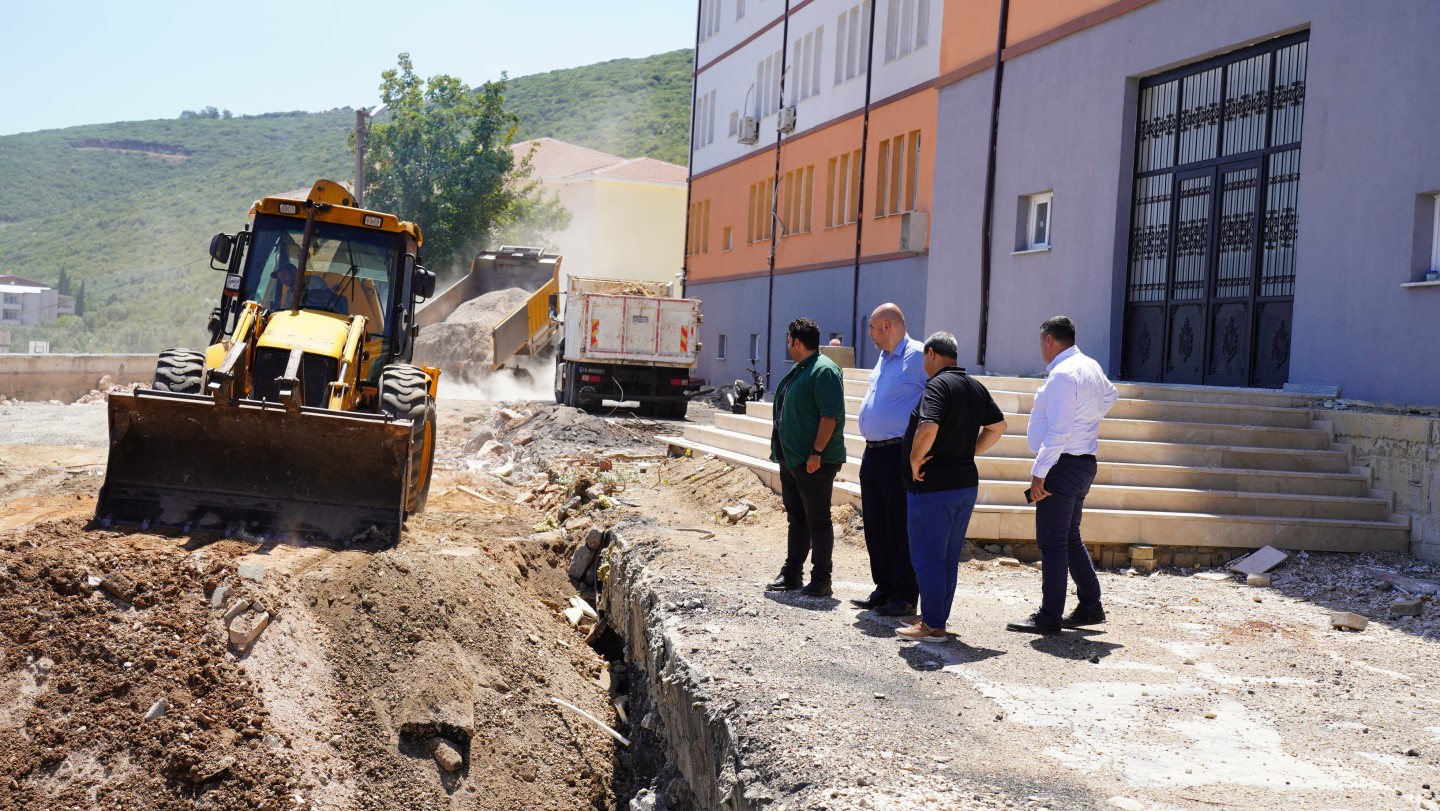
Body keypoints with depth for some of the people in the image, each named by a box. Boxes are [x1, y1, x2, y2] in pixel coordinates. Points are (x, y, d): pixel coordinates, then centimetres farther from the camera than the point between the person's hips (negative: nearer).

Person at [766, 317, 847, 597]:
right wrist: (781, 452, 21)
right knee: (796, 518, 14)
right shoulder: (797, 370, 16)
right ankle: (791, 574, 22)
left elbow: (830, 415, -21)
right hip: (790, 459, 10)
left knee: (817, 521, -2)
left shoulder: (824, 370, -15)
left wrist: (816, 452, -24)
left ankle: (821, 580, 4)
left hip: (814, 462, -10)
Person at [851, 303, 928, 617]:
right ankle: (884, 589, 24)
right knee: (876, 526, 13)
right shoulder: (884, 357, 16)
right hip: (873, 453, 9)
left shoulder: (918, 355, -12)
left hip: (899, 456, -9)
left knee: (901, 528, -2)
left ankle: (905, 597, 5)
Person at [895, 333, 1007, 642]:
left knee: (926, 557, 0)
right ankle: (938, 618, 23)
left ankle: (932, 625, 4)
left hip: (933, 486, -8)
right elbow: (997, 426, 19)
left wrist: (916, 458, -15)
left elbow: (928, 428, -30)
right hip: (966, 482, 8)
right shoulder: (976, 387, 11)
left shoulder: (937, 385, -15)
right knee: (949, 558, 15)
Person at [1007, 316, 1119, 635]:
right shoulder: (1091, 367, 12)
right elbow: (1110, 395, 33)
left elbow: (1059, 431, -24)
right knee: (1070, 539, 19)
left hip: (1063, 465, -10)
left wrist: (1039, 472, -22)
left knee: (1052, 543, -5)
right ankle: (1090, 607, 24)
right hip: (1084, 462, 10)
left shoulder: (1062, 375, -18)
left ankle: (1049, 617, -1)